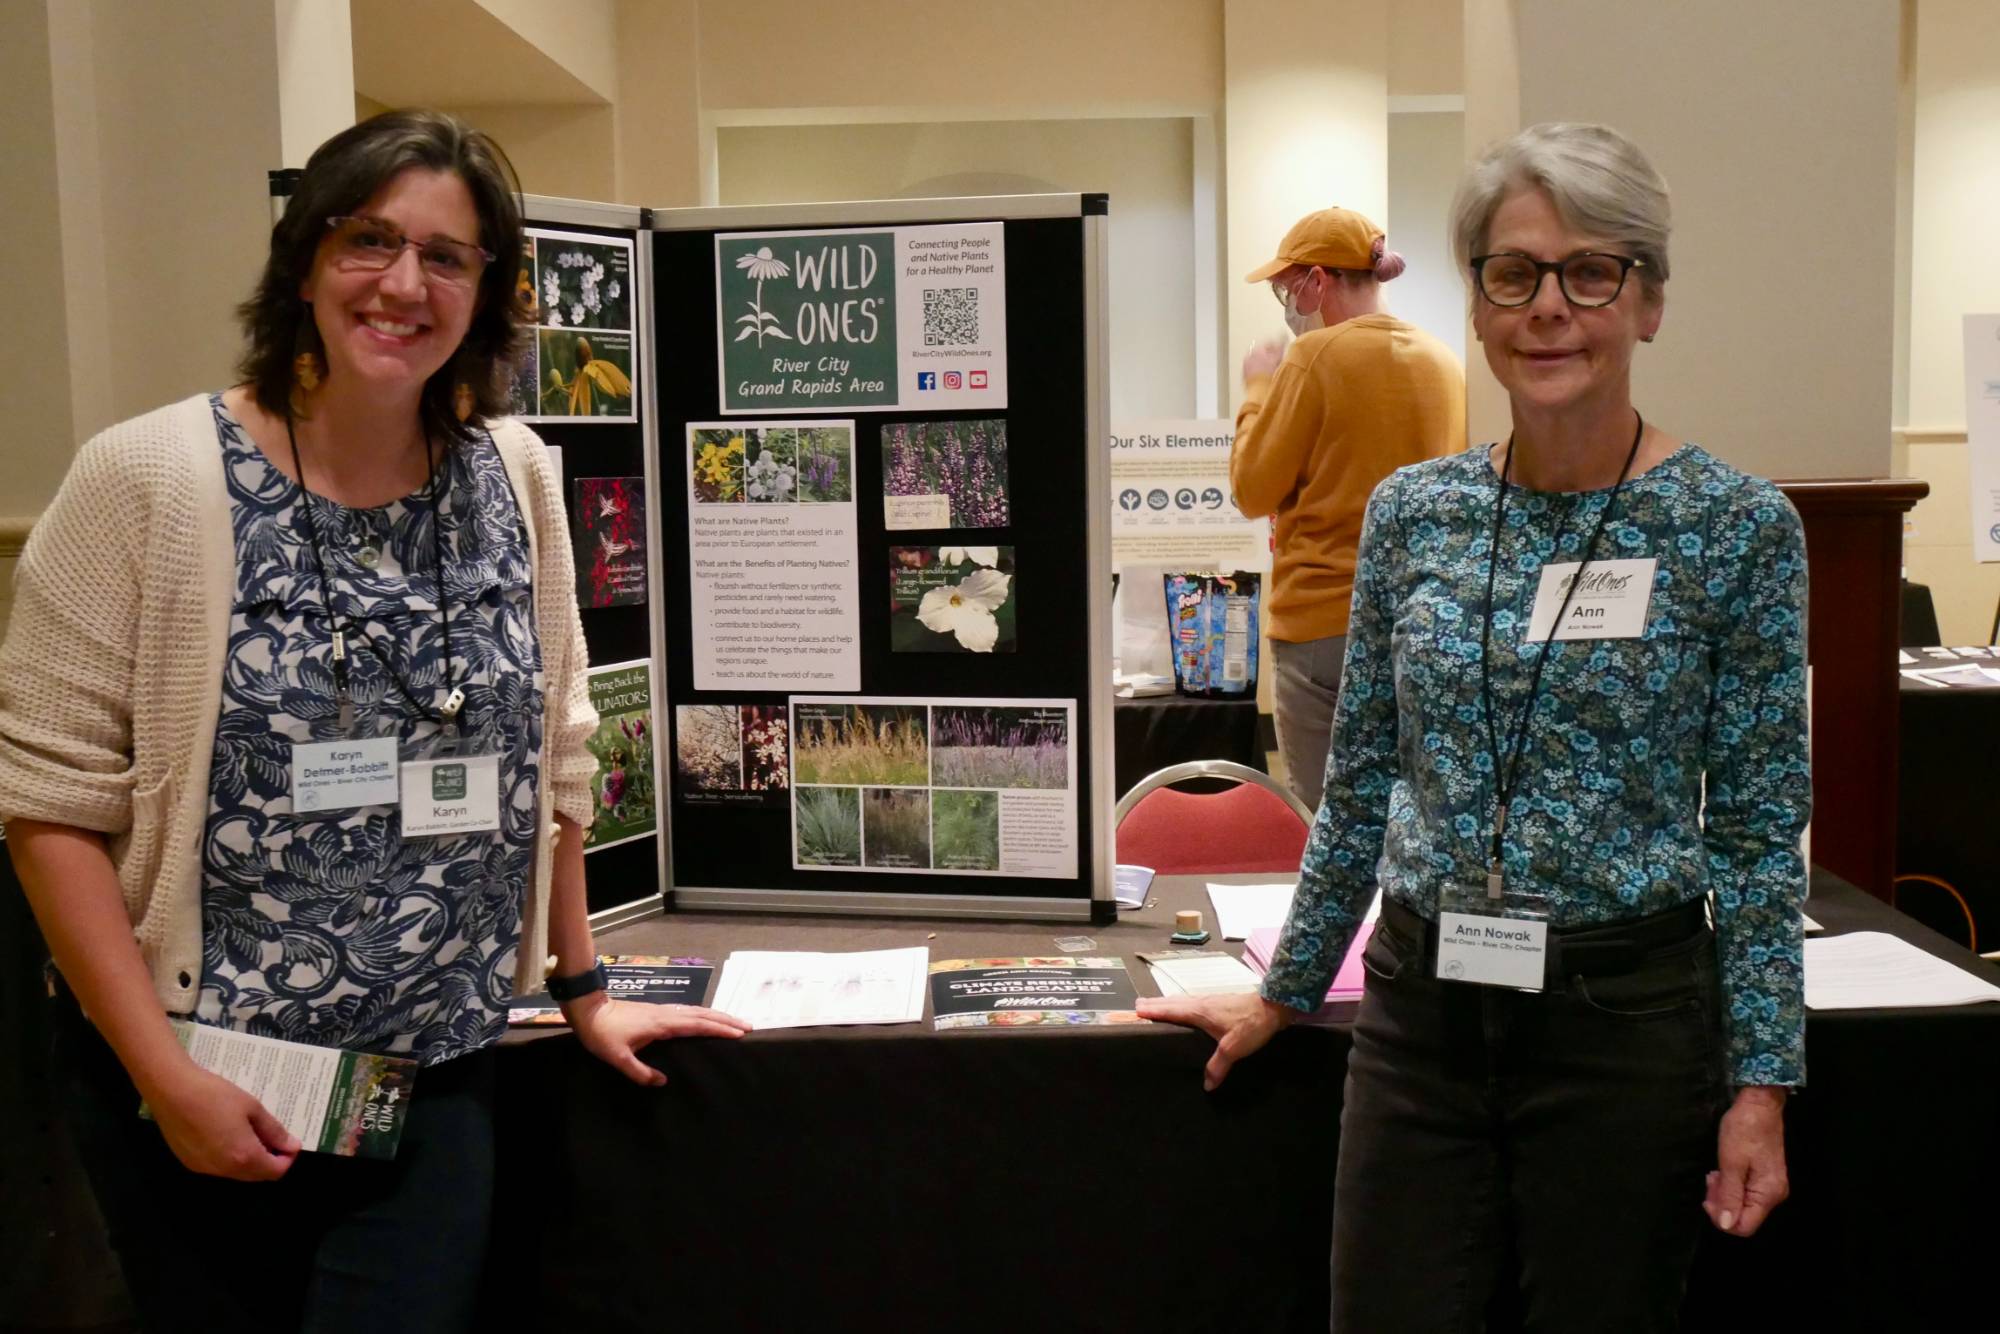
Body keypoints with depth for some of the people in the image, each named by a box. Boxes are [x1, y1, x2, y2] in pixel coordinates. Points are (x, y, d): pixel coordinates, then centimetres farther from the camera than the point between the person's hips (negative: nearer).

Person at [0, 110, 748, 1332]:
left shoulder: (514, 474, 2)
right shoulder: (149, 478, -8)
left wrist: (584, 988, 12)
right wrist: (163, 1074, -14)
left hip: (437, 1085, 2)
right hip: (201, 1089, -2)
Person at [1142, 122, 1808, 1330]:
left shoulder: (1738, 525, -7)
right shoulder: (1412, 511, 2)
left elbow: (1758, 831, -4)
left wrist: (1762, 1083, -6)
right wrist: (1284, 993, 14)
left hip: (1625, 1017, -3)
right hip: (1420, 1007, 3)